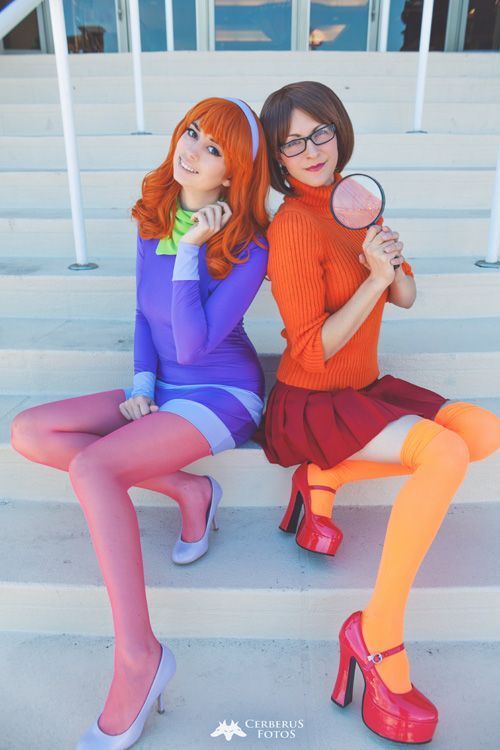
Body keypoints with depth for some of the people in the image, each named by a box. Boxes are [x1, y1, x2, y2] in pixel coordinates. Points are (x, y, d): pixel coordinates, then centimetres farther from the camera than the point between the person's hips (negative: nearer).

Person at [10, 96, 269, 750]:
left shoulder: (248, 250, -15)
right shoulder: (153, 218, 4)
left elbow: (193, 344, -22)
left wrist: (190, 251, -22)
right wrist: (142, 385, 0)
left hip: (221, 393, -7)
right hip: (162, 389, 7)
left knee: (91, 466, -29)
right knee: (28, 433, -7)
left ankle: (137, 655, -19)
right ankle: (188, 490, -7)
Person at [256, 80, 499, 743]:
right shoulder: (293, 225, -16)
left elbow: (406, 297, 11)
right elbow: (314, 349, -18)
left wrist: (393, 265, -10)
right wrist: (375, 276, -18)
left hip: (364, 389, 8)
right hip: (309, 402, -8)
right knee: (444, 453, -28)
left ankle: (324, 478, -1)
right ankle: (379, 632, -16)